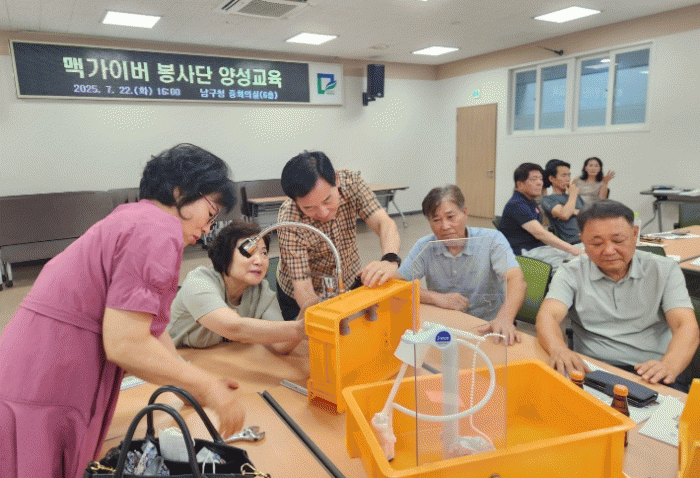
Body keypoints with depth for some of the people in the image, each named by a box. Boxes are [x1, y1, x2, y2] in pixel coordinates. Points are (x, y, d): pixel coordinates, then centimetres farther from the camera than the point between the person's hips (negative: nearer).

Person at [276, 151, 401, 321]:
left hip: (349, 281, 4)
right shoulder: (289, 221, -31)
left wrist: (390, 260, -53)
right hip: (311, 296, -4)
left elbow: (384, 223, -31)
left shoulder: (351, 182, -23)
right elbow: (302, 288, -32)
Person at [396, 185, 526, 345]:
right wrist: (436, 298, -16)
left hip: (487, 327, -2)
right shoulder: (424, 247, 0)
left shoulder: (491, 240, -7)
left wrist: (505, 319, -39)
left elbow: (517, 280, -21)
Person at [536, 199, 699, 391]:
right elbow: (548, 316, -11)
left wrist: (668, 366, -29)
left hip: (652, 375, 1)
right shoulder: (571, 274, 3)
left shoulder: (665, 270, 6)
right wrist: (558, 350, -35)